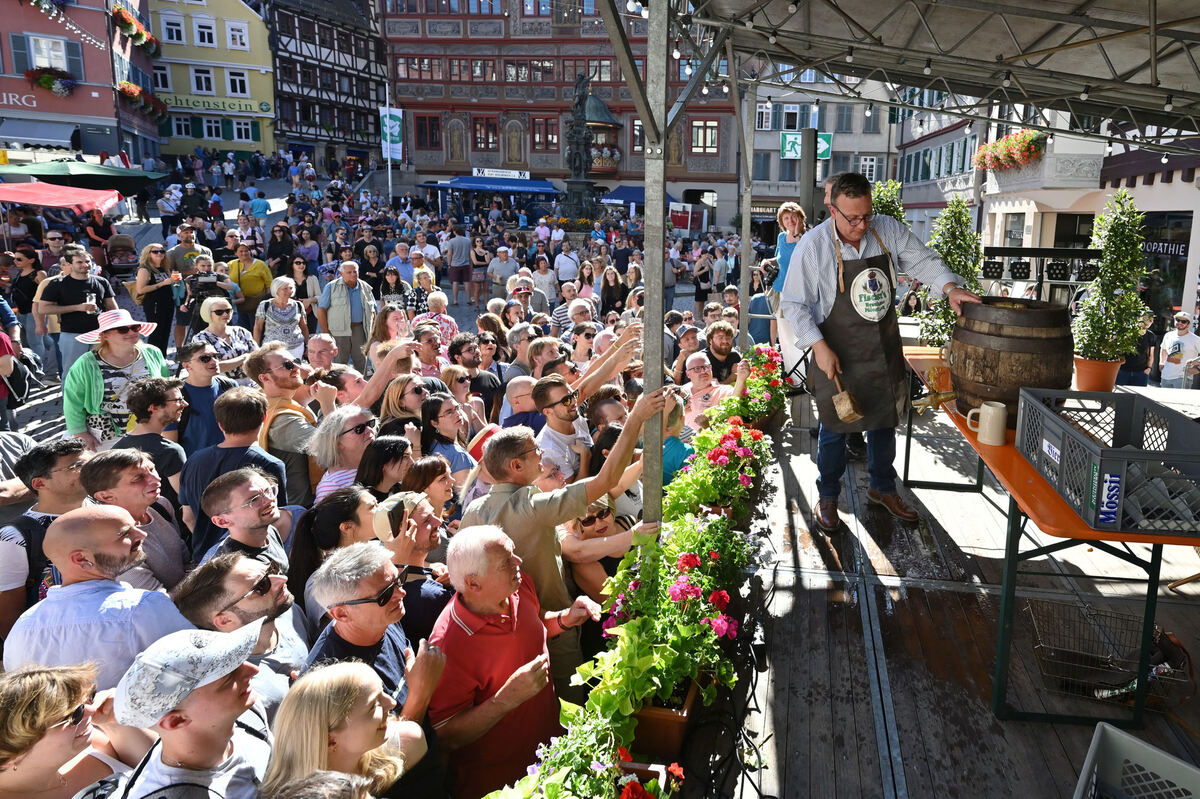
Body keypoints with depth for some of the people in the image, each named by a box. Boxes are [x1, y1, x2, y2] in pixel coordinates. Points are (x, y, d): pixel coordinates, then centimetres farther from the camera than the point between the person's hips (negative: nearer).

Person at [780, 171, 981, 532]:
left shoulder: (889, 231, -5)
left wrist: (949, 287, -18)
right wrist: (819, 347, -21)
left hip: (885, 351, 4)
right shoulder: (813, 246, -15)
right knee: (835, 427, 7)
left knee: (884, 421, 17)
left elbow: (923, 260, 2)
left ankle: (882, 488, 38)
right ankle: (827, 496, 28)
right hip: (838, 355, -4)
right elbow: (794, 304, -12)